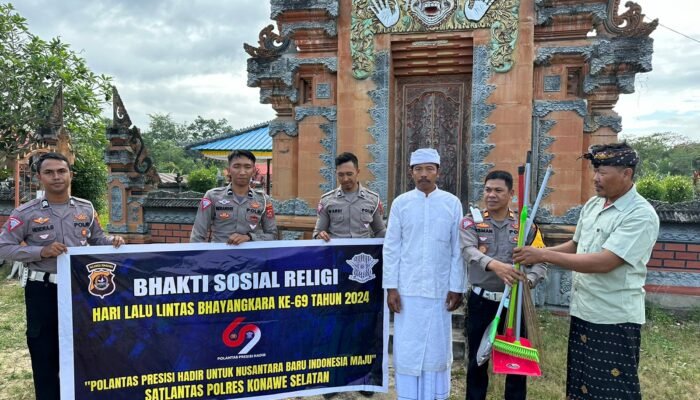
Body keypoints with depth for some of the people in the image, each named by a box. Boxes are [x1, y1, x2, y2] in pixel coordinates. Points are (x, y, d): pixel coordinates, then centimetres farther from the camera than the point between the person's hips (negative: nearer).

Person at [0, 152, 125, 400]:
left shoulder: (86, 209, 2)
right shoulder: (26, 213, -7)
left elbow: (96, 239, 11)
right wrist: (41, 252, -20)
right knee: (44, 351, 10)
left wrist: (112, 242, -11)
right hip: (43, 289, -3)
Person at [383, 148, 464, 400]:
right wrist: (391, 287, -3)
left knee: (437, 349, 10)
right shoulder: (401, 203, 1)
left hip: (440, 289, 0)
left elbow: (458, 250, 2)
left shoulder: (452, 203, 1)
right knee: (407, 349, 6)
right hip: (407, 288, 0)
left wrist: (457, 287, -1)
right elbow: (391, 247, 1)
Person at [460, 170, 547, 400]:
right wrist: (494, 265, -40)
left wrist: (527, 280, -26)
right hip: (480, 301, 0)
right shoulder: (471, 222, -2)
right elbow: (469, 251, -21)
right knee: (477, 360, 12)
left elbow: (541, 261, -4)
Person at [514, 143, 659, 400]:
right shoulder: (592, 205, 7)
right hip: (583, 311, 7)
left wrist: (544, 256, -25)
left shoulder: (641, 215, -18)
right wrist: (537, 253, 3)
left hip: (615, 318, -7)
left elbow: (603, 262, -27)